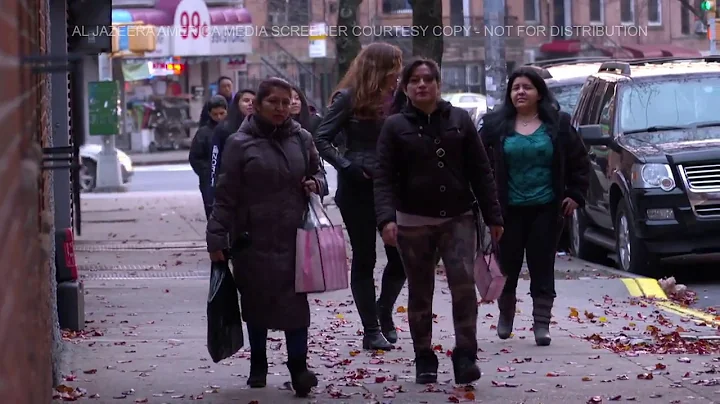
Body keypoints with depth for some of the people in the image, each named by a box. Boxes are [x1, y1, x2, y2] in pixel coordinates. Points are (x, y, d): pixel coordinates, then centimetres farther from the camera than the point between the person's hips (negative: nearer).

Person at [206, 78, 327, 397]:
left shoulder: (302, 139, 7)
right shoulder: (240, 144, -3)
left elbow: (317, 173, 21)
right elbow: (225, 196, -4)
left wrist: (315, 184, -3)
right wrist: (216, 238, -8)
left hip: (294, 237, 1)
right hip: (253, 239, -1)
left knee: (295, 300, -7)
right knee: (257, 301, 8)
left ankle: (298, 366, -4)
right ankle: (258, 364, 23)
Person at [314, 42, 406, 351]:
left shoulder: (393, 97, 6)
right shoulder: (348, 98, -7)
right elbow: (322, 139, -8)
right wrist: (347, 167, -15)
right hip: (358, 190, -4)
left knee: (401, 256, 3)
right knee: (364, 259, 4)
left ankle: (384, 312, 27)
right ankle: (371, 331, 10)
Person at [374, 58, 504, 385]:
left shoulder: (459, 119, 5)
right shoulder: (395, 126, 1)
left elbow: (480, 171, 6)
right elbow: (384, 178, -6)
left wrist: (493, 216, 2)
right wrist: (386, 218, -21)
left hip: (458, 218, 0)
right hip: (413, 222, 0)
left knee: (463, 283, -15)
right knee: (420, 292, 7)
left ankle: (465, 355, -11)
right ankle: (424, 359, 16)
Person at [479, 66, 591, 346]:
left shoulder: (558, 124, 4)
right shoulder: (495, 125, 3)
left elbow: (580, 162, 10)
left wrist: (575, 195, 2)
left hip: (547, 208, 0)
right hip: (509, 210, 1)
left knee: (542, 267, -2)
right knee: (508, 265, 7)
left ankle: (542, 323, 1)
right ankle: (506, 314, 30)